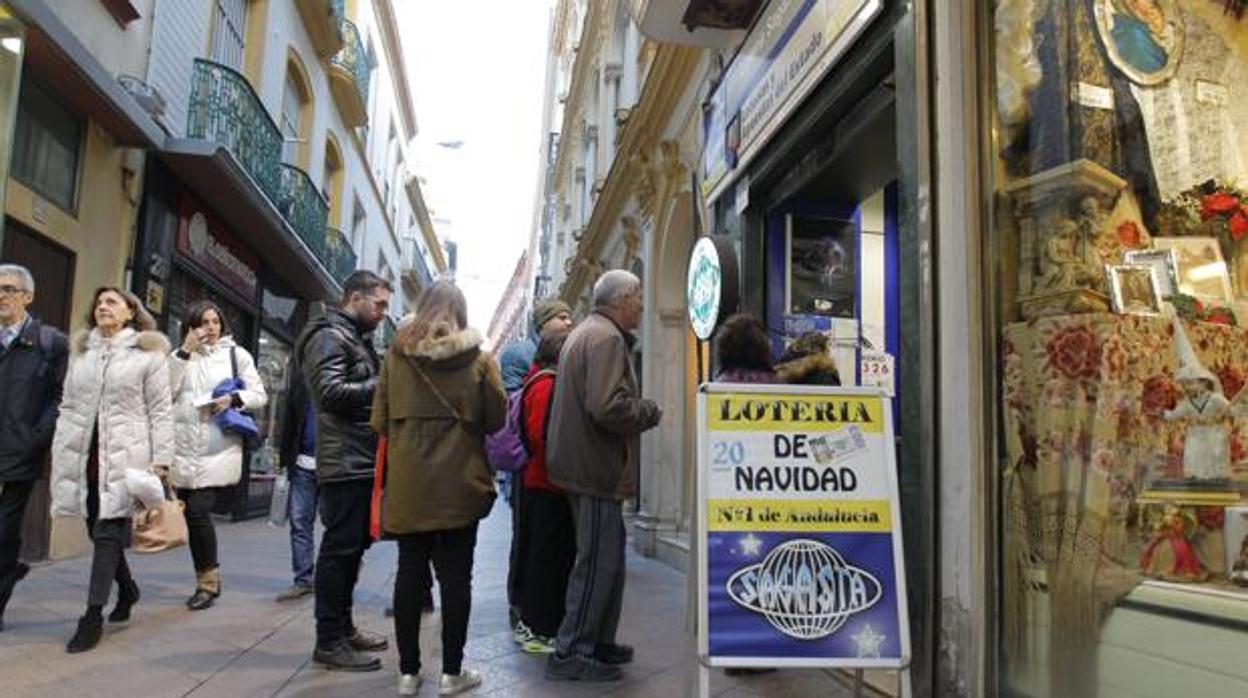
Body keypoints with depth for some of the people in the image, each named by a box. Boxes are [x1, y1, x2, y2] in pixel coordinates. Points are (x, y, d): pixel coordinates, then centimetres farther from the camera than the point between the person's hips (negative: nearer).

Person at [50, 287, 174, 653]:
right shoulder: (80, 351, 15)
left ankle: (93, 616, -3)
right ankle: (127, 589, 33)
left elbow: (161, 410, -3)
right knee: (97, 529, 11)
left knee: (108, 532, -7)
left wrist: (161, 459, -9)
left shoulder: (149, 353, 0)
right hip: (84, 454, 5)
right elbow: (68, 406, 16)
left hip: (124, 455, -5)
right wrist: (59, 454, 11)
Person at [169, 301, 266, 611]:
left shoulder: (236, 354, 7)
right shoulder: (181, 356, 13)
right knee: (191, 514, 7)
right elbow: (166, 390, -2)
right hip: (184, 447, 4)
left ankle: (208, 581, 4)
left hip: (218, 448, -3)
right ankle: (206, 580, 21)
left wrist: (233, 398, -13)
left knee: (199, 510, -12)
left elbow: (259, 395, 6)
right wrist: (185, 351, -6)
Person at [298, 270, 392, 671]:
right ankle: (329, 642, 2)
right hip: (346, 463, -10)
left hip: (362, 463, 10)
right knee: (339, 549, -5)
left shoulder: (356, 339, 22)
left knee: (352, 547, 15)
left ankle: (343, 628, 26)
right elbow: (331, 392, -22)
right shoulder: (330, 337, -9)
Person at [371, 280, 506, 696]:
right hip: (459, 483, -2)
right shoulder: (478, 357, -3)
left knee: (410, 572, 9)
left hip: (408, 482, 2)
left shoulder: (396, 354, 1)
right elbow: (496, 420, 1)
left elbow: (380, 421, 3)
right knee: (456, 575, 5)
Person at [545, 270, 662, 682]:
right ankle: (570, 654, 7)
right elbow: (608, 407, -28)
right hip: (597, 468, -11)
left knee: (607, 556, 18)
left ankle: (598, 641, 28)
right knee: (599, 562, -2)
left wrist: (639, 409, 11)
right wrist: (650, 412, -11)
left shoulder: (587, 332, 18)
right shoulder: (607, 338, -17)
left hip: (587, 464, 11)